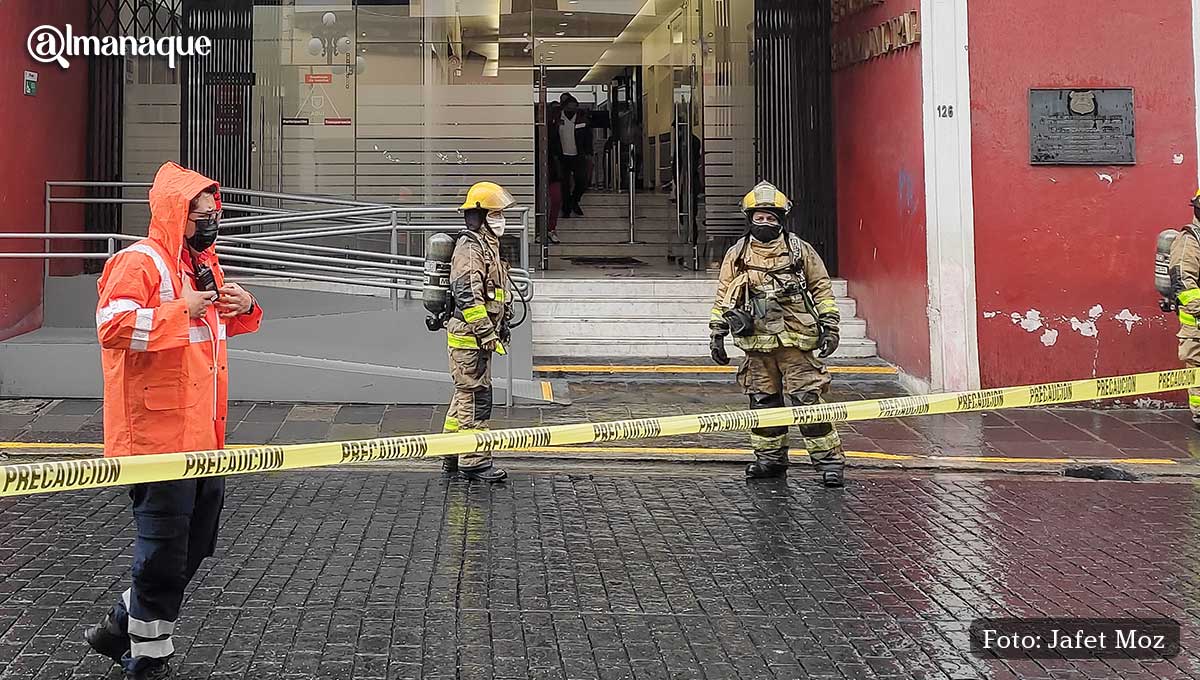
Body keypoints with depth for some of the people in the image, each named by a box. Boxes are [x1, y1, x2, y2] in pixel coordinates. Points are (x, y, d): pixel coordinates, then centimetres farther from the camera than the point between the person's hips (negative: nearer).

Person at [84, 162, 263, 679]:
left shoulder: (203, 261, 16)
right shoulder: (139, 262, -13)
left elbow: (218, 323, 29)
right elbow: (113, 325, -25)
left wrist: (243, 309, 7)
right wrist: (181, 310, -24)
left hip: (202, 432, 9)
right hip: (158, 435, -9)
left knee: (197, 541, 16)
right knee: (165, 550, -1)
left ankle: (120, 628, 30)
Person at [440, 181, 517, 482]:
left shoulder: (488, 246, 18)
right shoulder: (469, 250, -16)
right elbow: (467, 296, -24)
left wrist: (502, 326, 26)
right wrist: (486, 333, -25)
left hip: (479, 336, 11)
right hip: (468, 336, -11)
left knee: (466, 395, 16)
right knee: (476, 397, -7)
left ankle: (453, 456, 24)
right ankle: (474, 461, -1)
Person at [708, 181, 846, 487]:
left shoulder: (799, 250, 3)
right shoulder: (737, 255, 8)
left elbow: (822, 288, 8)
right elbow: (723, 297, 13)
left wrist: (830, 326, 2)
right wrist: (717, 334, 9)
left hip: (795, 341, -3)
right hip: (757, 344, 3)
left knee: (807, 400, -7)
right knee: (763, 403, 9)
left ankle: (829, 460, -3)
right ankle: (771, 458, 21)